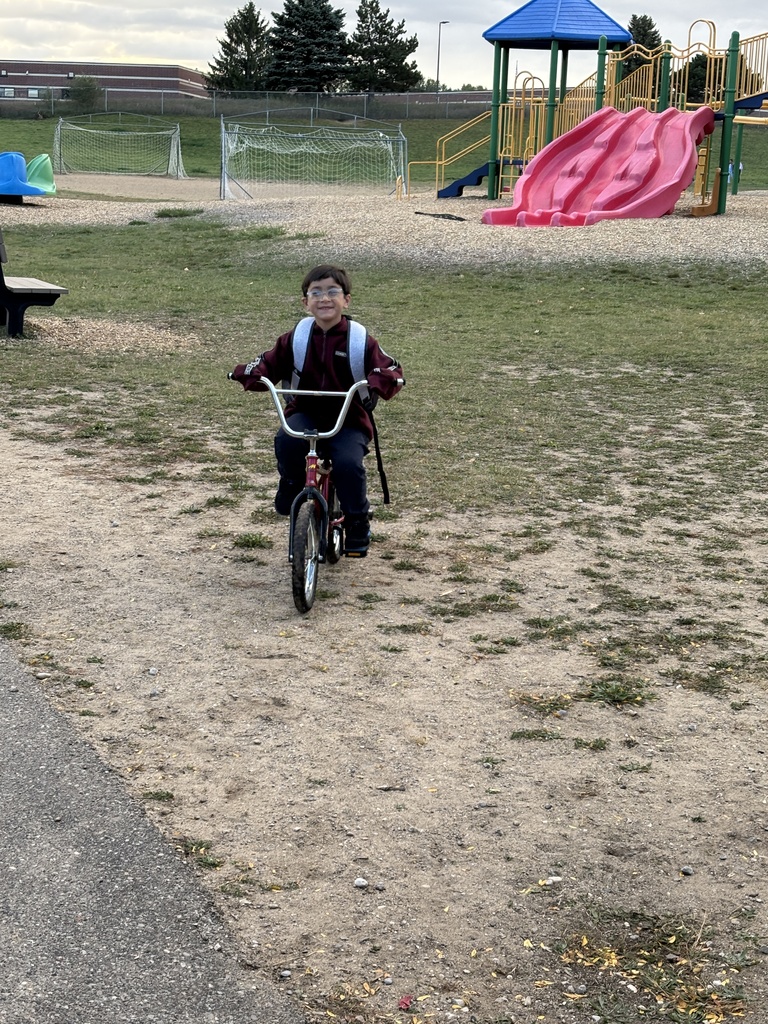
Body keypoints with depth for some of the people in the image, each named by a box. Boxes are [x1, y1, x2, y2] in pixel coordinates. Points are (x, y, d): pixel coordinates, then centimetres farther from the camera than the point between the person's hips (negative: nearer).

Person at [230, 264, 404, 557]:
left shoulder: (361, 340, -3)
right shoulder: (296, 338, 3)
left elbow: (392, 370, -6)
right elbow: (270, 363, 7)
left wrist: (376, 385, -29)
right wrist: (249, 373, -16)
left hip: (349, 419, -2)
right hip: (305, 414, 2)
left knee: (348, 463, -27)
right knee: (287, 440, -31)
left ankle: (357, 524, -3)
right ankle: (290, 488, 1)